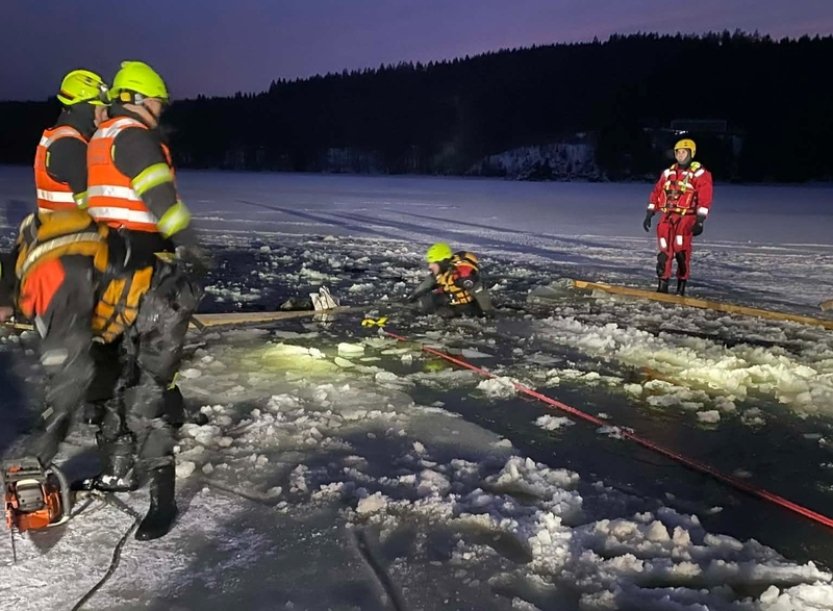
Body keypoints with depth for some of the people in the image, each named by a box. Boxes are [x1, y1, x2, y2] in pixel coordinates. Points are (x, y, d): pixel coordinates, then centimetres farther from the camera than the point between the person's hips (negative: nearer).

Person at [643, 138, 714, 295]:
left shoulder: (700, 173, -1)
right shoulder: (668, 172, 15)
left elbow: (705, 199, -8)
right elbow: (656, 193, 17)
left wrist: (700, 222, -16)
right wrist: (649, 215, 11)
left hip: (686, 217, -4)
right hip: (668, 216, 4)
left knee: (681, 251, -12)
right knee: (665, 251, -1)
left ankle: (682, 285, -1)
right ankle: (662, 284, 4)